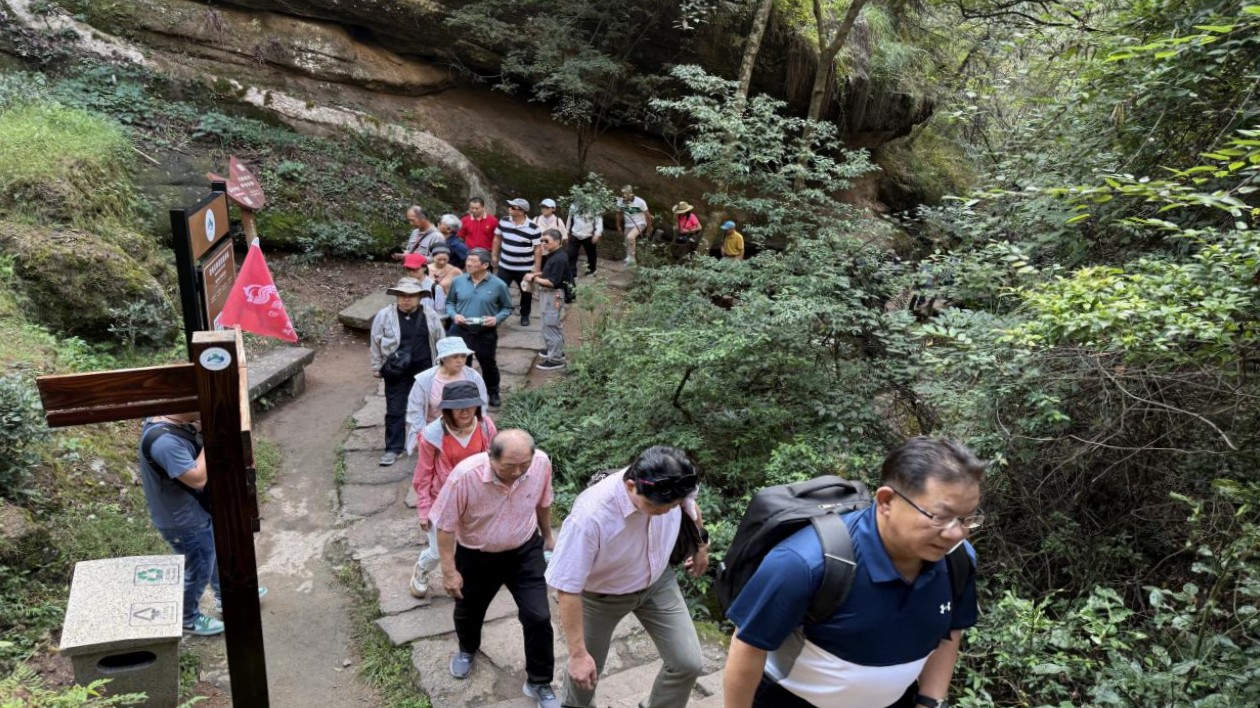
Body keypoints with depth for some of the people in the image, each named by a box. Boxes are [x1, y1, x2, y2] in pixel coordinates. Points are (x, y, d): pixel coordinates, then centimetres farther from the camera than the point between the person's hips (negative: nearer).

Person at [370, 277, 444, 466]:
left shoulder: (430, 315, -4)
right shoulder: (384, 315, -8)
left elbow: (440, 341, 6)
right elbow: (376, 343, 1)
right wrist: (377, 367, 4)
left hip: (424, 369, 1)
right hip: (396, 371, -1)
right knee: (395, 410, 3)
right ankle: (393, 449, 13)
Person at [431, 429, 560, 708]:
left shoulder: (541, 463, -25)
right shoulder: (464, 476, -34)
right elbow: (446, 525, -19)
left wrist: (547, 535, 13)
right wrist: (449, 571, -15)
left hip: (525, 551, 1)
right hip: (476, 556, -1)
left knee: (538, 617, -1)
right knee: (469, 610, 23)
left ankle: (539, 683, 24)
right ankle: (467, 650, 58)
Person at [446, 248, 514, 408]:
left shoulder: (498, 285, -9)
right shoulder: (458, 281, -3)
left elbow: (507, 308, 2)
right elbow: (449, 302, 9)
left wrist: (497, 318, -17)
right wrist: (454, 315, -11)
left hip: (486, 333, -1)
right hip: (460, 331, 1)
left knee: (488, 364, 15)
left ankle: (493, 393, 38)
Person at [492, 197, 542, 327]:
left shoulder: (533, 228, -16)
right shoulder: (504, 221, -4)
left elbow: (538, 248, -11)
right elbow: (497, 238, 10)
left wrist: (537, 267, -13)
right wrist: (494, 255, 10)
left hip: (525, 268, -2)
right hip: (504, 266, 3)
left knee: (526, 293, 13)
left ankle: (525, 315, 32)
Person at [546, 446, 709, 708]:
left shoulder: (673, 486, -28)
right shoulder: (590, 516, -43)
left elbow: (691, 507, -1)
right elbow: (568, 588, -32)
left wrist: (700, 547, 15)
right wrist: (578, 653, -26)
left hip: (658, 581, 4)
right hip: (602, 595, -3)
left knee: (688, 663, 2)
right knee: (585, 668, 17)